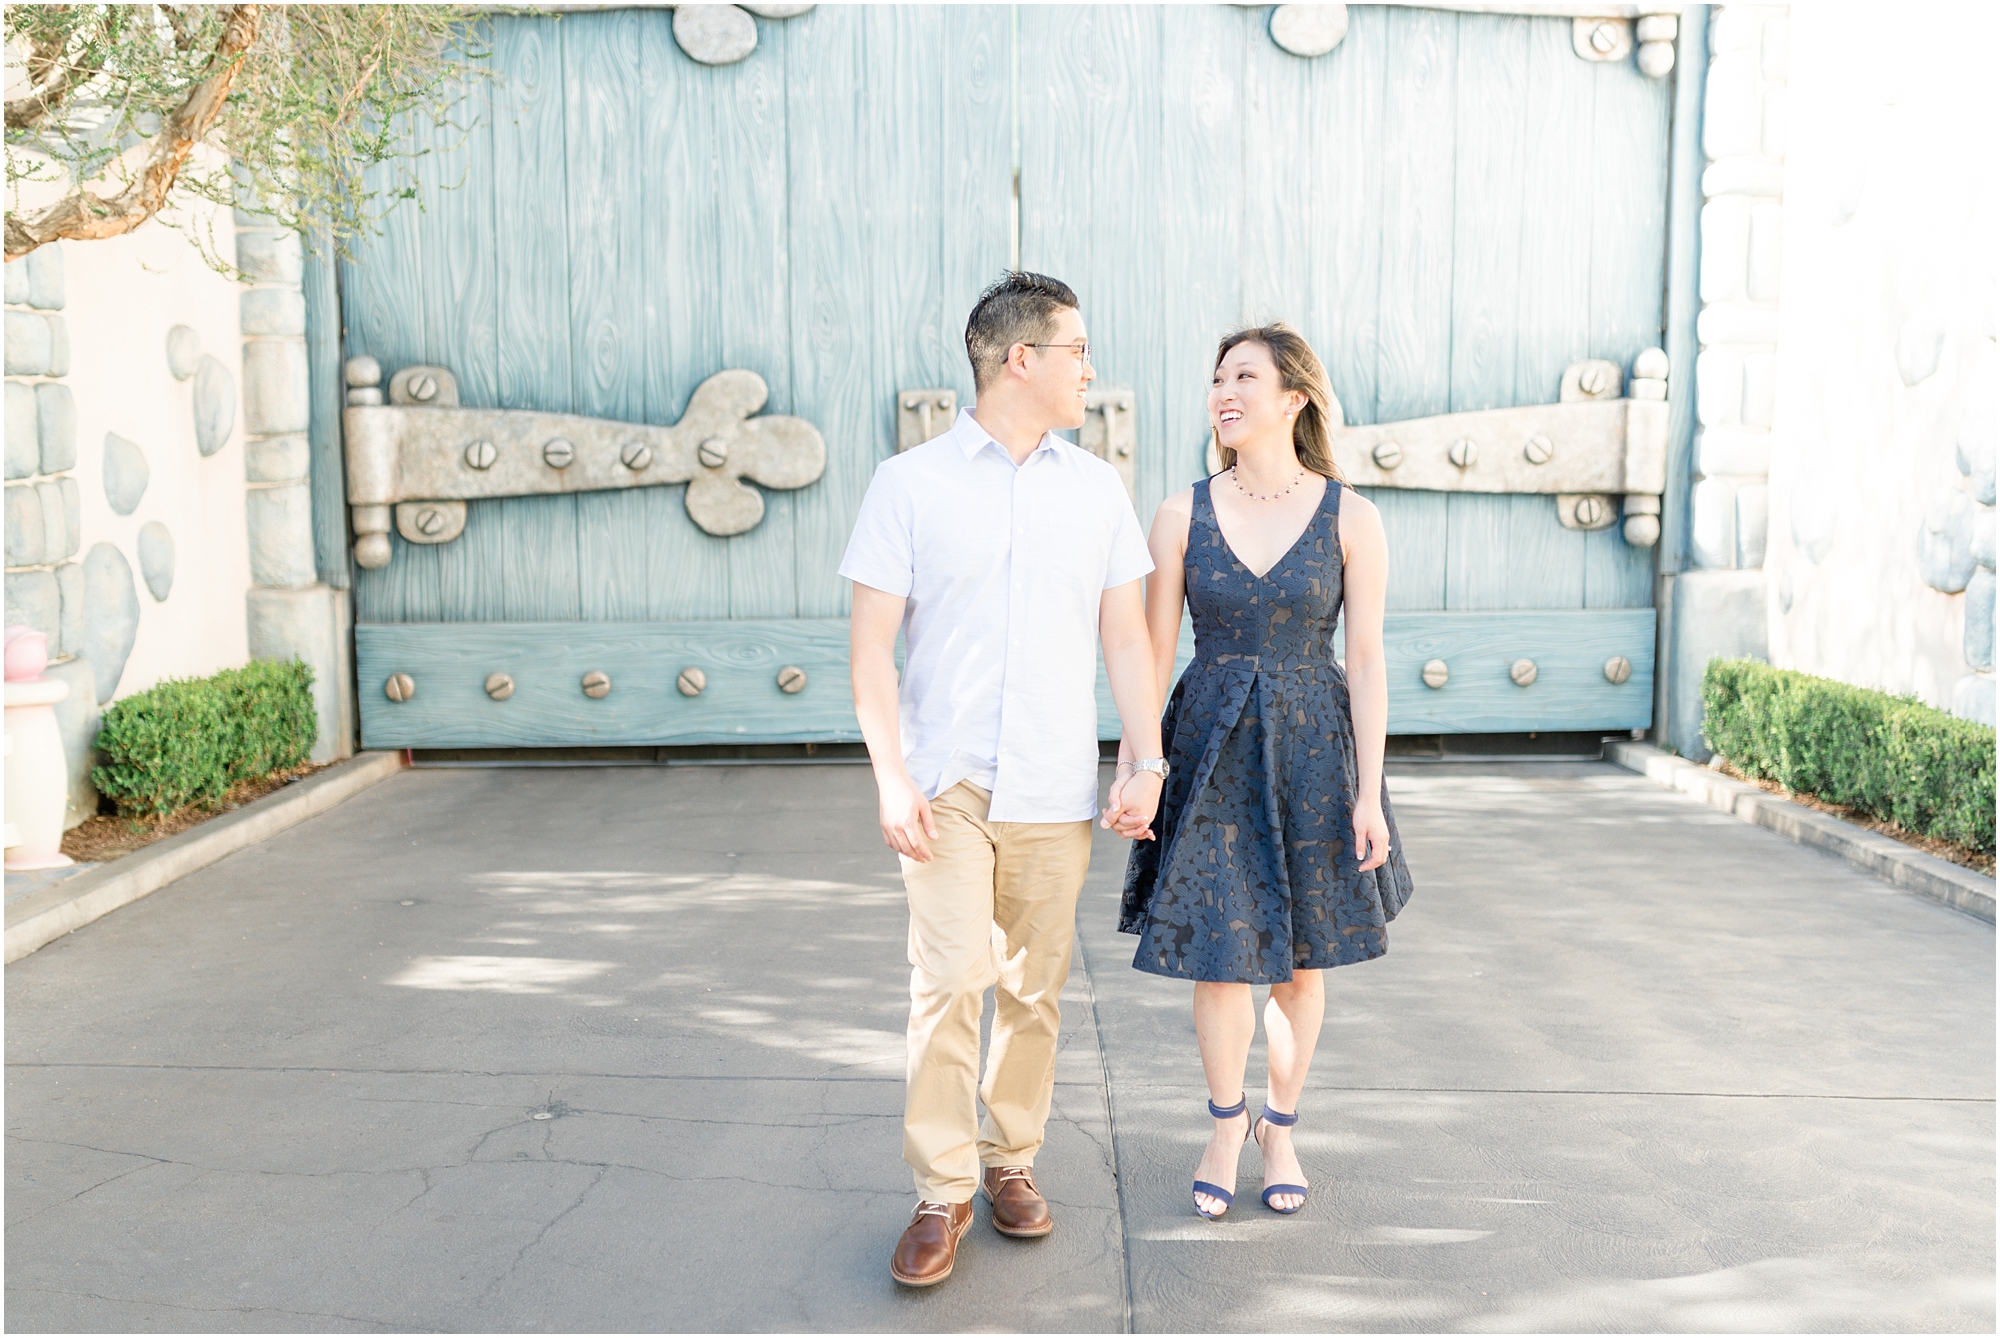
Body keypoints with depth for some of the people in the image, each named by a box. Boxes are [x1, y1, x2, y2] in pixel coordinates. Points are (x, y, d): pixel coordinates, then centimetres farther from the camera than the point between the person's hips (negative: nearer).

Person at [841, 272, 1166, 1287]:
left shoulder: (1096, 488, 9)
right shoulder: (911, 482, -1)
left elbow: (1126, 636, 10)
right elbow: (871, 640, -3)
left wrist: (1149, 764, 2)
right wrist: (891, 777, -10)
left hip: (1056, 789, 3)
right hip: (947, 782, -3)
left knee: (1035, 991, 9)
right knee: (949, 980, -10)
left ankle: (1011, 1160, 26)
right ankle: (941, 1192, 3)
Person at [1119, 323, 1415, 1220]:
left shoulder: (1349, 517, -5)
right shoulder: (1182, 515, -2)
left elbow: (1366, 658, -4)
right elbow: (1154, 652, 1)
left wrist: (1369, 792, -7)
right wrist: (1134, 767, -4)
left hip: (1313, 751, 0)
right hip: (1211, 749, 1)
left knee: (1298, 960, 11)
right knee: (1215, 954, 1)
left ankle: (1280, 1131, 33)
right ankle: (1227, 1124, 27)